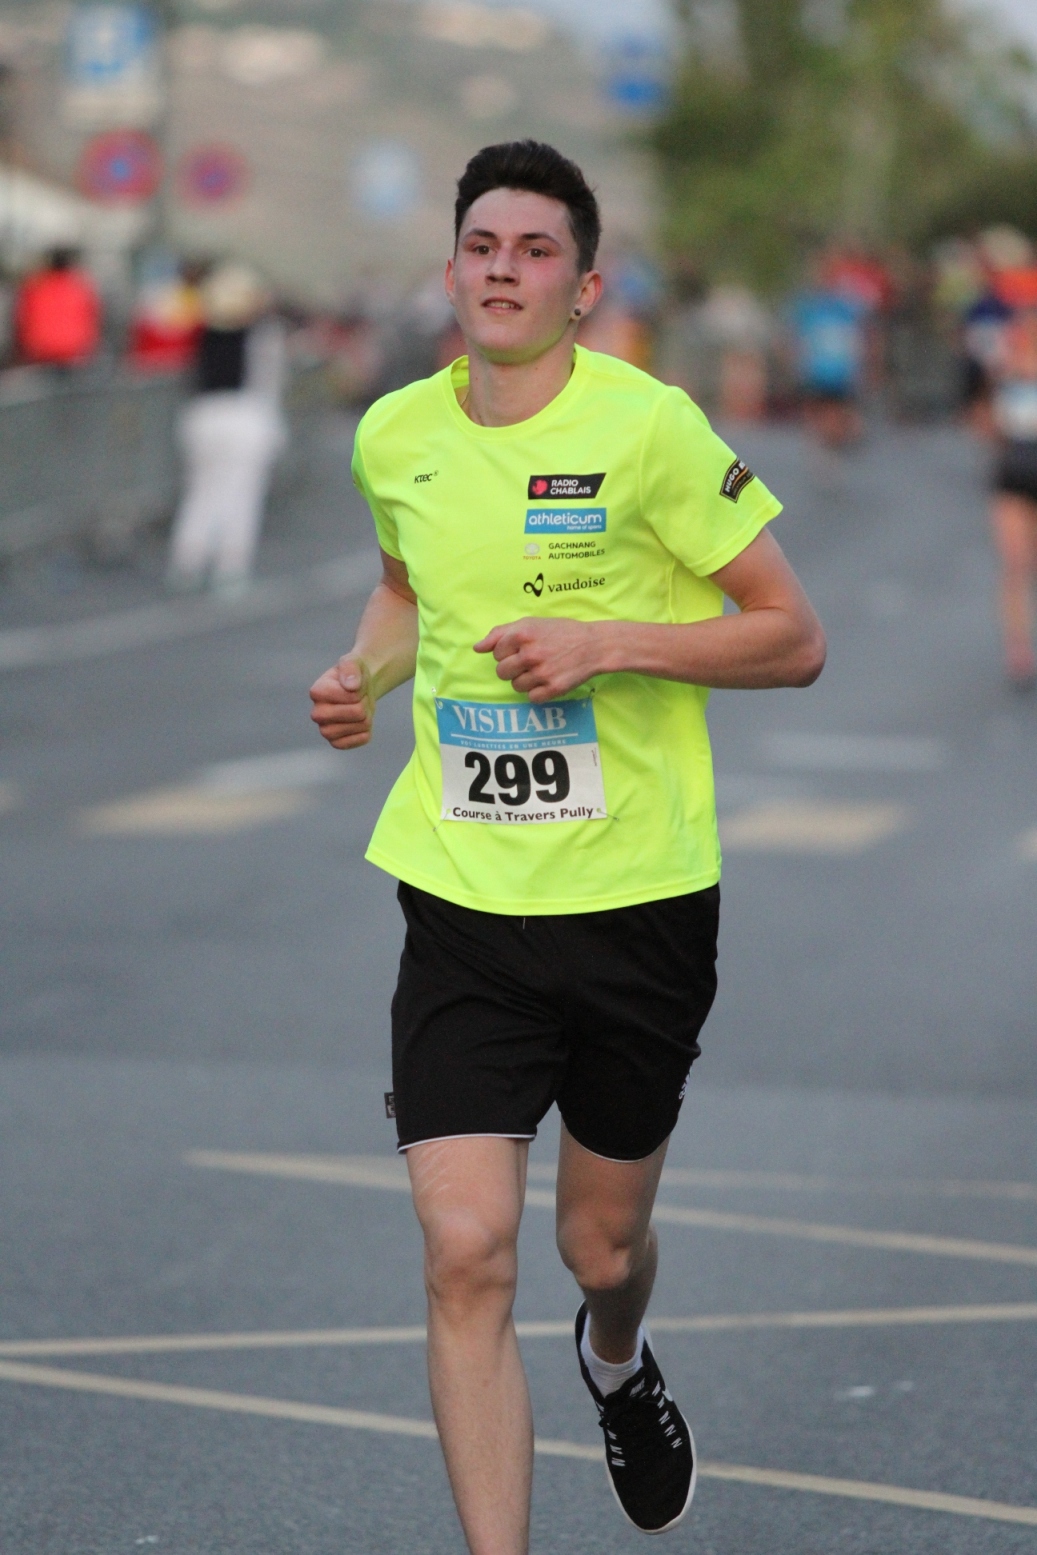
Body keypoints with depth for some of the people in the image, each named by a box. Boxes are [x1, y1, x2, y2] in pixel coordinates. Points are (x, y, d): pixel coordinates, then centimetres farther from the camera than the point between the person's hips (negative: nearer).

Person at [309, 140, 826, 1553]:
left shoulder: (648, 428, -12)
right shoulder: (395, 438, 3)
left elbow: (794, 640, -8)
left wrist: (609, 644, -20)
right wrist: (365, 670, 4)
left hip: (638, 902, -2)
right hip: (461, 904, 2)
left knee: (603, 1245, 15)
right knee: (466, 1259, -11)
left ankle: (619, 1370, 52)